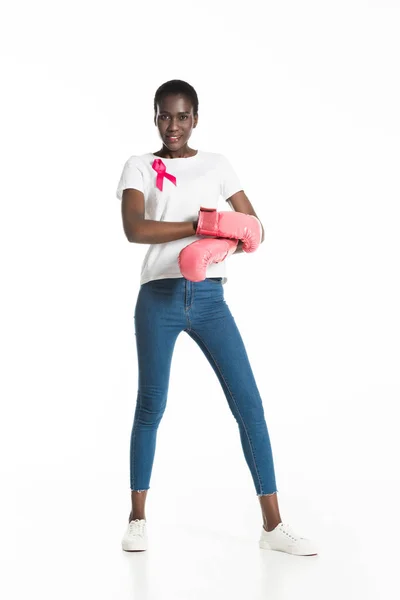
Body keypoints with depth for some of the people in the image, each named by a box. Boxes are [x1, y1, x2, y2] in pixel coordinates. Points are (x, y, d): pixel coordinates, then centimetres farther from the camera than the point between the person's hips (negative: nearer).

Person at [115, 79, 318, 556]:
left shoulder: (216, 164, 13)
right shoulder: (140, 167, 5)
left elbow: (254, 227, 10)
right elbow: (134, 229, -12)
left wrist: (228, 241, -12)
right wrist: (198, 226, -17)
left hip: (209, 297, 2)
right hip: (159, 296, -2)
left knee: (248, 403, -5)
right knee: (150, 406, 2)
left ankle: (272, 525, 2)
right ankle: (138, 517, 20)